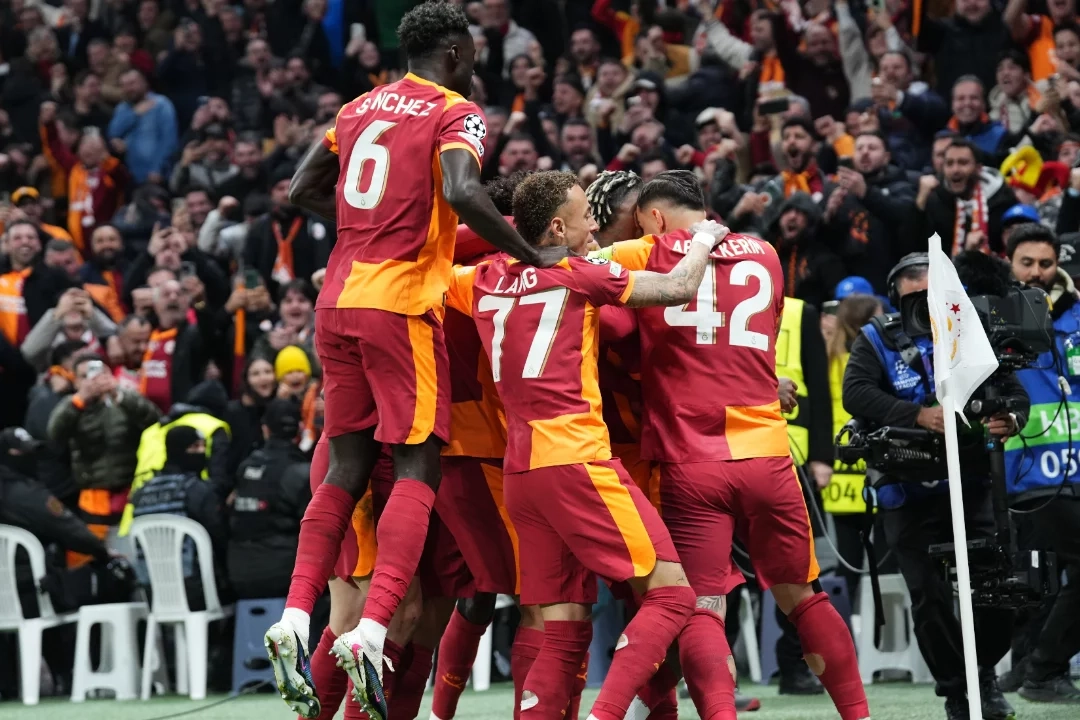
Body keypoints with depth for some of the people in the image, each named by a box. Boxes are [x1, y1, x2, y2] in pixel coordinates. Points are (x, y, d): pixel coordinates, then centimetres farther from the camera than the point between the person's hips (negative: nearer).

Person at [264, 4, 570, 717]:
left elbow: (304, 190, 23)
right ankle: (372, 632, -19)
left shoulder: (360, 109, 17)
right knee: (417, 469, -5)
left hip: (339, 301, 7)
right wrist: (532, 255, -15)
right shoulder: (458, 114, -4)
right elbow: (462, 192, -22)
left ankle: (294, 619, 2)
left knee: (348, 467, 13)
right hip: (402, 304, -7)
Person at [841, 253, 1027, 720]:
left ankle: (984, 671, 19)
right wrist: (918, 415, -27)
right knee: (931, 598, -2)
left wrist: (1011, 419, -18)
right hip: (908, 493, -1)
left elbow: (1014, 391, 7)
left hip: (970, 484, 1)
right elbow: (855, 393, -15)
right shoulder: (877, 340, 2)